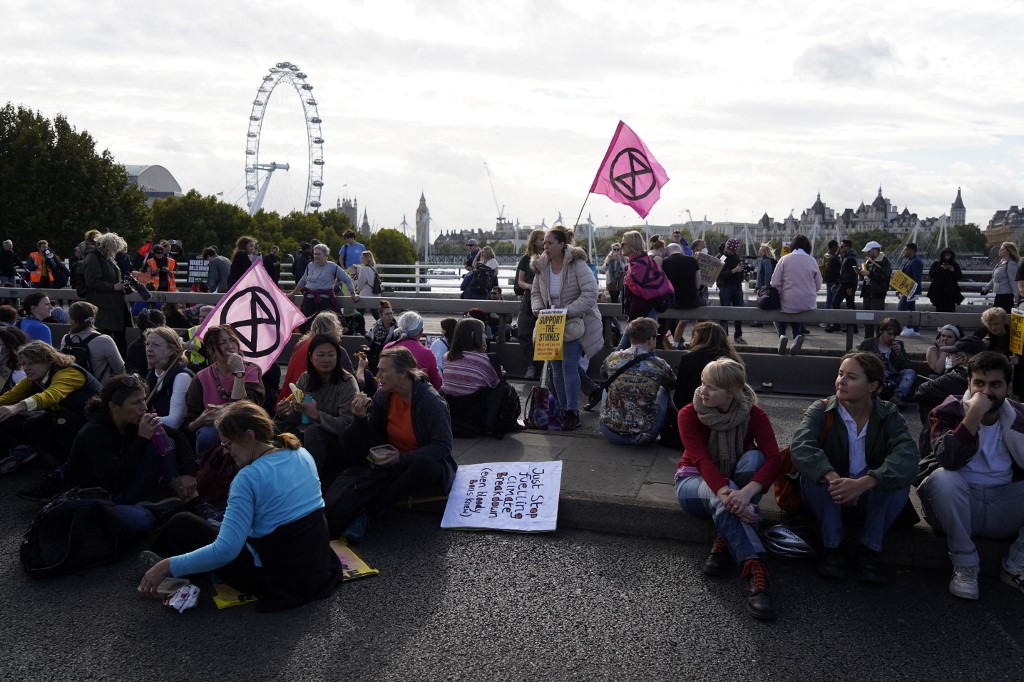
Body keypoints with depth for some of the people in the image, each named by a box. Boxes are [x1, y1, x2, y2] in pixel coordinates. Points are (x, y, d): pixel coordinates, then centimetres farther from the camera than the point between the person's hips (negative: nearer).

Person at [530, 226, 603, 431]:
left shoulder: (577, 265, -17)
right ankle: (563, 409, 22)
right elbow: (536, 293, 11)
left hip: (575, 323, -6)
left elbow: (590, 294, -22)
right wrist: (537, 307, -11)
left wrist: (568, 311, -29)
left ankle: (573, 413, -3)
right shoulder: (541, 266, 1)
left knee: (569, 365, -12)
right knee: (556, 367, 9)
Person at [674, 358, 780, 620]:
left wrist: (746, 492, -48)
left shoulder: (754, 415, -14)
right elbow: (702, 460, -30)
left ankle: (724, 543, -31)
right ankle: (755, 569, -48)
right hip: (695, 482, -2)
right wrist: (725, 493, -50)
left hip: (735, 482, 2)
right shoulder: (689, 415, -18)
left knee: (753, 458, -31)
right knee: (721, 496, -38)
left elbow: (773, 459, -28)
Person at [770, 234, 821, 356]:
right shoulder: (812, 261, -1)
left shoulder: (785, 259, -6)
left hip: (788, 303, -2)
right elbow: (818, 285, 4)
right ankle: (798, 335, 1)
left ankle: (782, 335, -1)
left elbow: (775, 283, -8)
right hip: (808, 304, 2)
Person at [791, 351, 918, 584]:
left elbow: (907, 456, -29)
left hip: (871, 501, 1)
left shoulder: (889, 416, -9)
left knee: (899, 477, -27)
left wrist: (863, 483, -45)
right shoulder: (821, 410, -11)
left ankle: (870, 549, -12)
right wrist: (833, 478, -49)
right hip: (829, 501, -1)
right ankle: (832, 548, -16)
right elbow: (801, 447, -31)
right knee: (814, 471, -30)